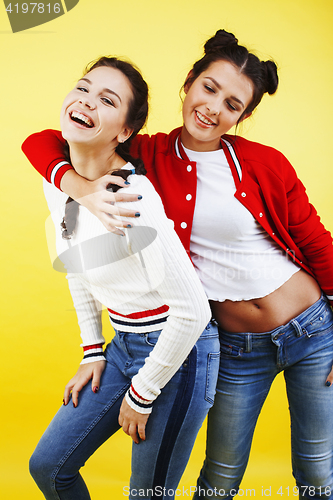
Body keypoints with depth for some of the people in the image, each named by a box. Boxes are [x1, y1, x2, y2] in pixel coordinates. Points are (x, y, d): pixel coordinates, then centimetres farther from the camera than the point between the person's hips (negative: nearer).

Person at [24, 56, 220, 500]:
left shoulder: (132, 200, -27)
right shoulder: (57, 184, -1)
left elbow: (192, 312, -25)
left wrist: (141, 395, -13)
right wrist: (92, 350, 14)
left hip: (178, 351, -7)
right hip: (125, 344, 8)